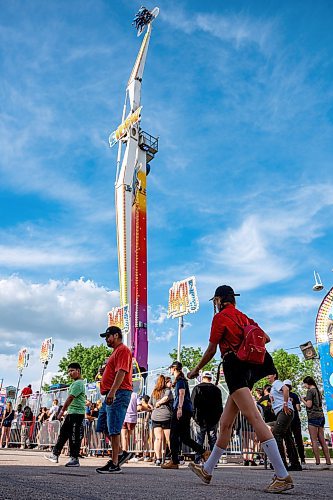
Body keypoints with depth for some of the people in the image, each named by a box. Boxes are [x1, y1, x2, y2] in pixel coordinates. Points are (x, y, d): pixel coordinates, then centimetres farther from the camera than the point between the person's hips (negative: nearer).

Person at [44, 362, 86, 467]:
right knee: (63, 433, 13)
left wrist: (62, 411, -12)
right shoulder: (75, 383, 18)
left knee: (74, 437, -4)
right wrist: (64, 410, 20)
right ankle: (55, 455, 21)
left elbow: (70, 398, -16)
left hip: (76, 413, -10)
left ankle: (74, 459, 4)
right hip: (71, 413, 10)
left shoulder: (78, 383, -14)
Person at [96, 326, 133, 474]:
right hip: (111, 395, 11)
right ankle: (121, 453, 19)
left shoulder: (123, 350, -9)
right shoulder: (116, 351, 23)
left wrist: (112, 392, -28)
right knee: (103, 427, 13)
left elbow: (121, 372, -21)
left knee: (113, 429, -7)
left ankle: (115, 464, -1)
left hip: (119, 394, -11)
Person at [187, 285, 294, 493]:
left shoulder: (220, 317, -2)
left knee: (254, 417, -17)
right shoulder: (244, 317, 18)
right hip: (248, 369, 9)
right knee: (225, 423, 12)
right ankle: (207, 470, 22)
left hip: (235, 368, -9)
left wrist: (196, 370, 12)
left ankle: (283, 475, -22)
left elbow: (211, 350, -1)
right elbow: (266, 338, 18)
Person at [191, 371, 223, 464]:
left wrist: (195, 416, 3)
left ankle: (197, 461, -1)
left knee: (199, 441, 3)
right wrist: (218, 417, 13)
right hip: (213, 419, 2)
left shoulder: (197, 388, -1)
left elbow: (192, 403, -3)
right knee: (213, 440, 8)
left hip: (201, 419, -2)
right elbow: (220, 405, 7)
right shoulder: (216, 389, 5)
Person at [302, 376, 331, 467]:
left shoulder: (310, 391, -8)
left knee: (314, 440, -6)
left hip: (313, 416, -8)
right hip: (321, 415, 8)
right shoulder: (318, 391, 16)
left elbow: (309, 405, -14)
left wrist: (303, 400, 3)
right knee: (322, 440, 8)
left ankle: (318, 461, -9)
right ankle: (328, 461, 7)